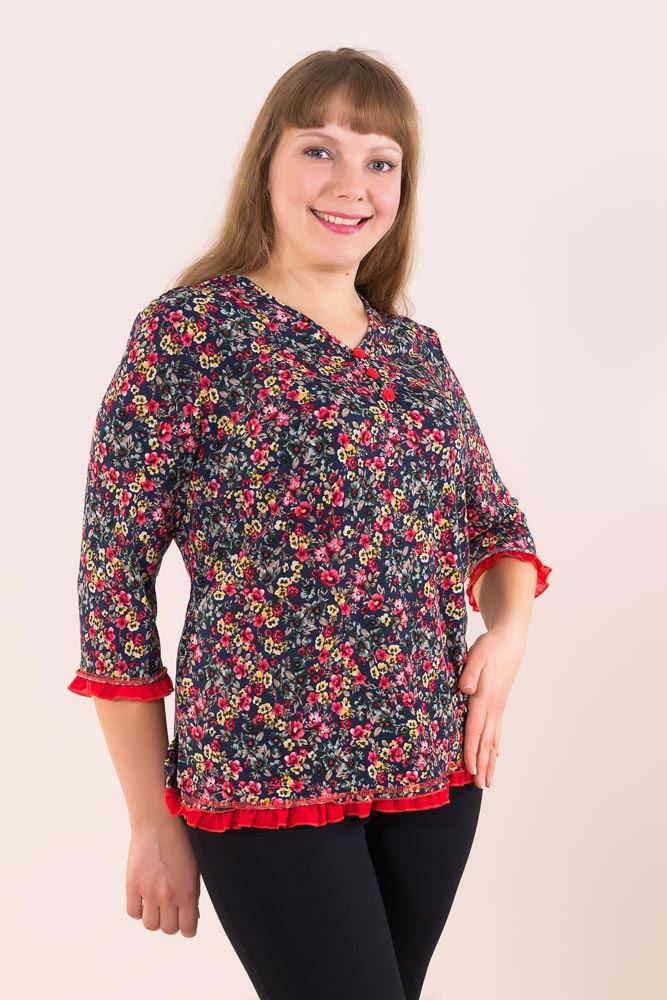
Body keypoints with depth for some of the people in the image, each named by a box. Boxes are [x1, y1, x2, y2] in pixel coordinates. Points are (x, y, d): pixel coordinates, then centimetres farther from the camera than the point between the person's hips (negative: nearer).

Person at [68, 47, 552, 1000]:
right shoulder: (188, 333, -8)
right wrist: (153, 822, -7)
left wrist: (508, 632, -6)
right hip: (262, 776, -5)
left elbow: (496, 520, 17)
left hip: (436, 771, 5)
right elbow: (115, 574, -9)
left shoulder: (417, 348, 8)